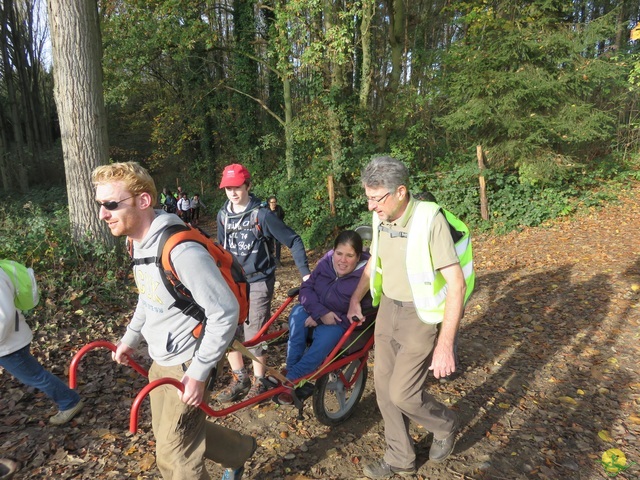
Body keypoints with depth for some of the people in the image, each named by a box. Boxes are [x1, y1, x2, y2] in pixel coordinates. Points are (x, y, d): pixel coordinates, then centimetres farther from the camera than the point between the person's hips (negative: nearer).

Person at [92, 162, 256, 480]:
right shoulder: (137, 242, 0)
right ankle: (240, 450, 45)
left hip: (186, 364, -9)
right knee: (168, 431, 24)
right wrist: (129, 338, 16)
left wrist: (198, 373, -23)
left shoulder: (182, 251, -30)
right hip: (161, 360, 9)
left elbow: (225, 313, -27)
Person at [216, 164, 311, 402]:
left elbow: (294, 241, -10)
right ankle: (240, 379, 28)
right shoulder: (223, 214, 3)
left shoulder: (262, 214, -14)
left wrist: (305, 273, -13)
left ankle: (259, 382, 22)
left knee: (254, 337, -1)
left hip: (258, 282, -5)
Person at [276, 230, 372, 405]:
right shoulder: (326, 263, -6)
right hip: (317, 313, 4)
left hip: (342, 323, -4)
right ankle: (291, 370, -22)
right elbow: (307, 288, -6)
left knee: (326, 336, -34)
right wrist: (321, 313, -23)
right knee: (298, 313, -27)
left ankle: (290, 380, -24)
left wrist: (326, 319, -26)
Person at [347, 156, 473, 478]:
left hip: (422, 315, -6)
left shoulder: (430, 219, -24)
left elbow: (456, 284, -23)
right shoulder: (382, 219, -3)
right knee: (383, 384, 12)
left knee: (402, 392, -3)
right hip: (388, 309, 7)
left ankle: (446, 425, 31)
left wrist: (445, 343, -25)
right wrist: (355, 300, 20)